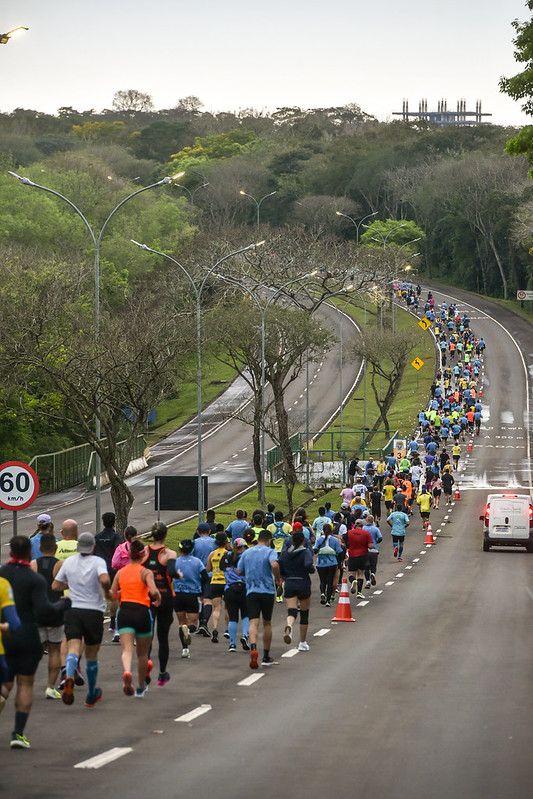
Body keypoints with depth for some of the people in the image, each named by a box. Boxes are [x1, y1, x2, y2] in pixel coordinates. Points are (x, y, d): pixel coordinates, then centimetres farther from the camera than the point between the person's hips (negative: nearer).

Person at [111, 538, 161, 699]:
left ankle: (127, 673, -43)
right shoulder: (146, 572, -2)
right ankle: (141, 688, 30)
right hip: (142, 612, -2)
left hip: (124, 612, 2)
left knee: (127, 649, -10)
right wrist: (158, 599, 3)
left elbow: (112, 596, 10)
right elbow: (154, 591, -18)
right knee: (142, 653, 16)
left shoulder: (120, 572, 9)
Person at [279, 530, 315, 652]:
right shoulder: (306, 552, -7)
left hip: (289, 585, 2)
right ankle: (302, 643, 19)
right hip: (303, 585, -2)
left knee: (291, 612, -6)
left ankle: (289, 626, -43)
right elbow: (309, 566, -24)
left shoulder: (285, 552, 4)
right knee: (304, 614, 13)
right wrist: (313, 568, -2)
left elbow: (279, 570, 5)